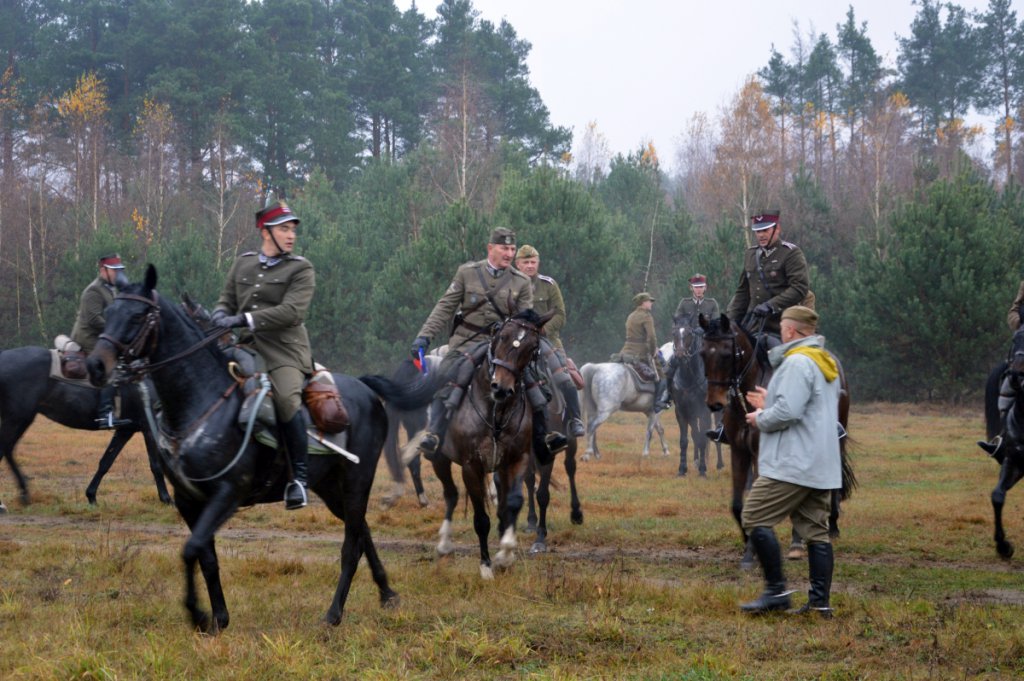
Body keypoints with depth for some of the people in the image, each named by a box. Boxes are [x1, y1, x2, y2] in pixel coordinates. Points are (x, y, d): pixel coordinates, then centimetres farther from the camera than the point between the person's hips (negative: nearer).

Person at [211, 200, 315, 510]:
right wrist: (221, 314, -5)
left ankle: (300, 476, -19)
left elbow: (292, 311, -14)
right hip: (245, 347, 6)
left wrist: (246, 319, -21)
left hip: (285, 350, -6)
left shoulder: (300, 269, -1)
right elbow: (227, 299, 21)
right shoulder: (242, 263, 15)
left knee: (286, 399, -29)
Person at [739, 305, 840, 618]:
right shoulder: (827, 363, 19)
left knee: (755, 519, -5)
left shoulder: (797, 363, -14)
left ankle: (776, 591, -6)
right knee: (815, 530, 9)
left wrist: (761, 419, -7)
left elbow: (788, 412, -24)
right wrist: (770, 403, 22)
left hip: (792, 464, -10)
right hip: (822, 467, 10)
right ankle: (820, 601, 8)